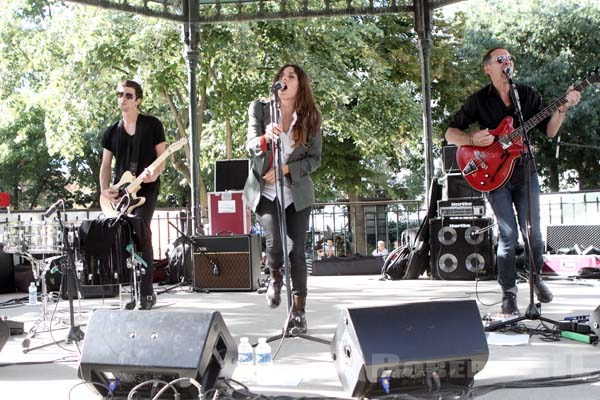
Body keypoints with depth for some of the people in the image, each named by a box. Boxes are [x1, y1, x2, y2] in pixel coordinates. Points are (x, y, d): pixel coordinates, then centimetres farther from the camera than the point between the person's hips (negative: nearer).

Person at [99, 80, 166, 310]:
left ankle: (146, 293, -17)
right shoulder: (111, 133, 15)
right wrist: (104, 190, 0)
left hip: (146, 189, -5)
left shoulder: (152, 125, 2)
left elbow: (162, 157, 0)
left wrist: (154, 173, -21)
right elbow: (105, 165, 16)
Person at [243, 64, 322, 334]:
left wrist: (286, 169, -15)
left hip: (297, 193, 1)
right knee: (275, 241, -19)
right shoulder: (259, 108, -1)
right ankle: (275, 277, 16)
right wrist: (265, 138, -34)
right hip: (264, 191, -1)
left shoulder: (311, 117, -1)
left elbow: (315, 159, 0)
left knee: (296, 251, -5)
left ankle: (299, 313, 4)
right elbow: (250, 146, -11)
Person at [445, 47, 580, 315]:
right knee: (508, 235, -7)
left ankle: (536, 277, 28)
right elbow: (450, 133, 3)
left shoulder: (528, 95, 8)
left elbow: (549, 131, 5)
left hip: (524, 171, 2)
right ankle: (508, 293, 5)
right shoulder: (479, 100, 2)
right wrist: (472, 139, -16)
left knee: (532, 233, 2)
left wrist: (562, 108, -12)